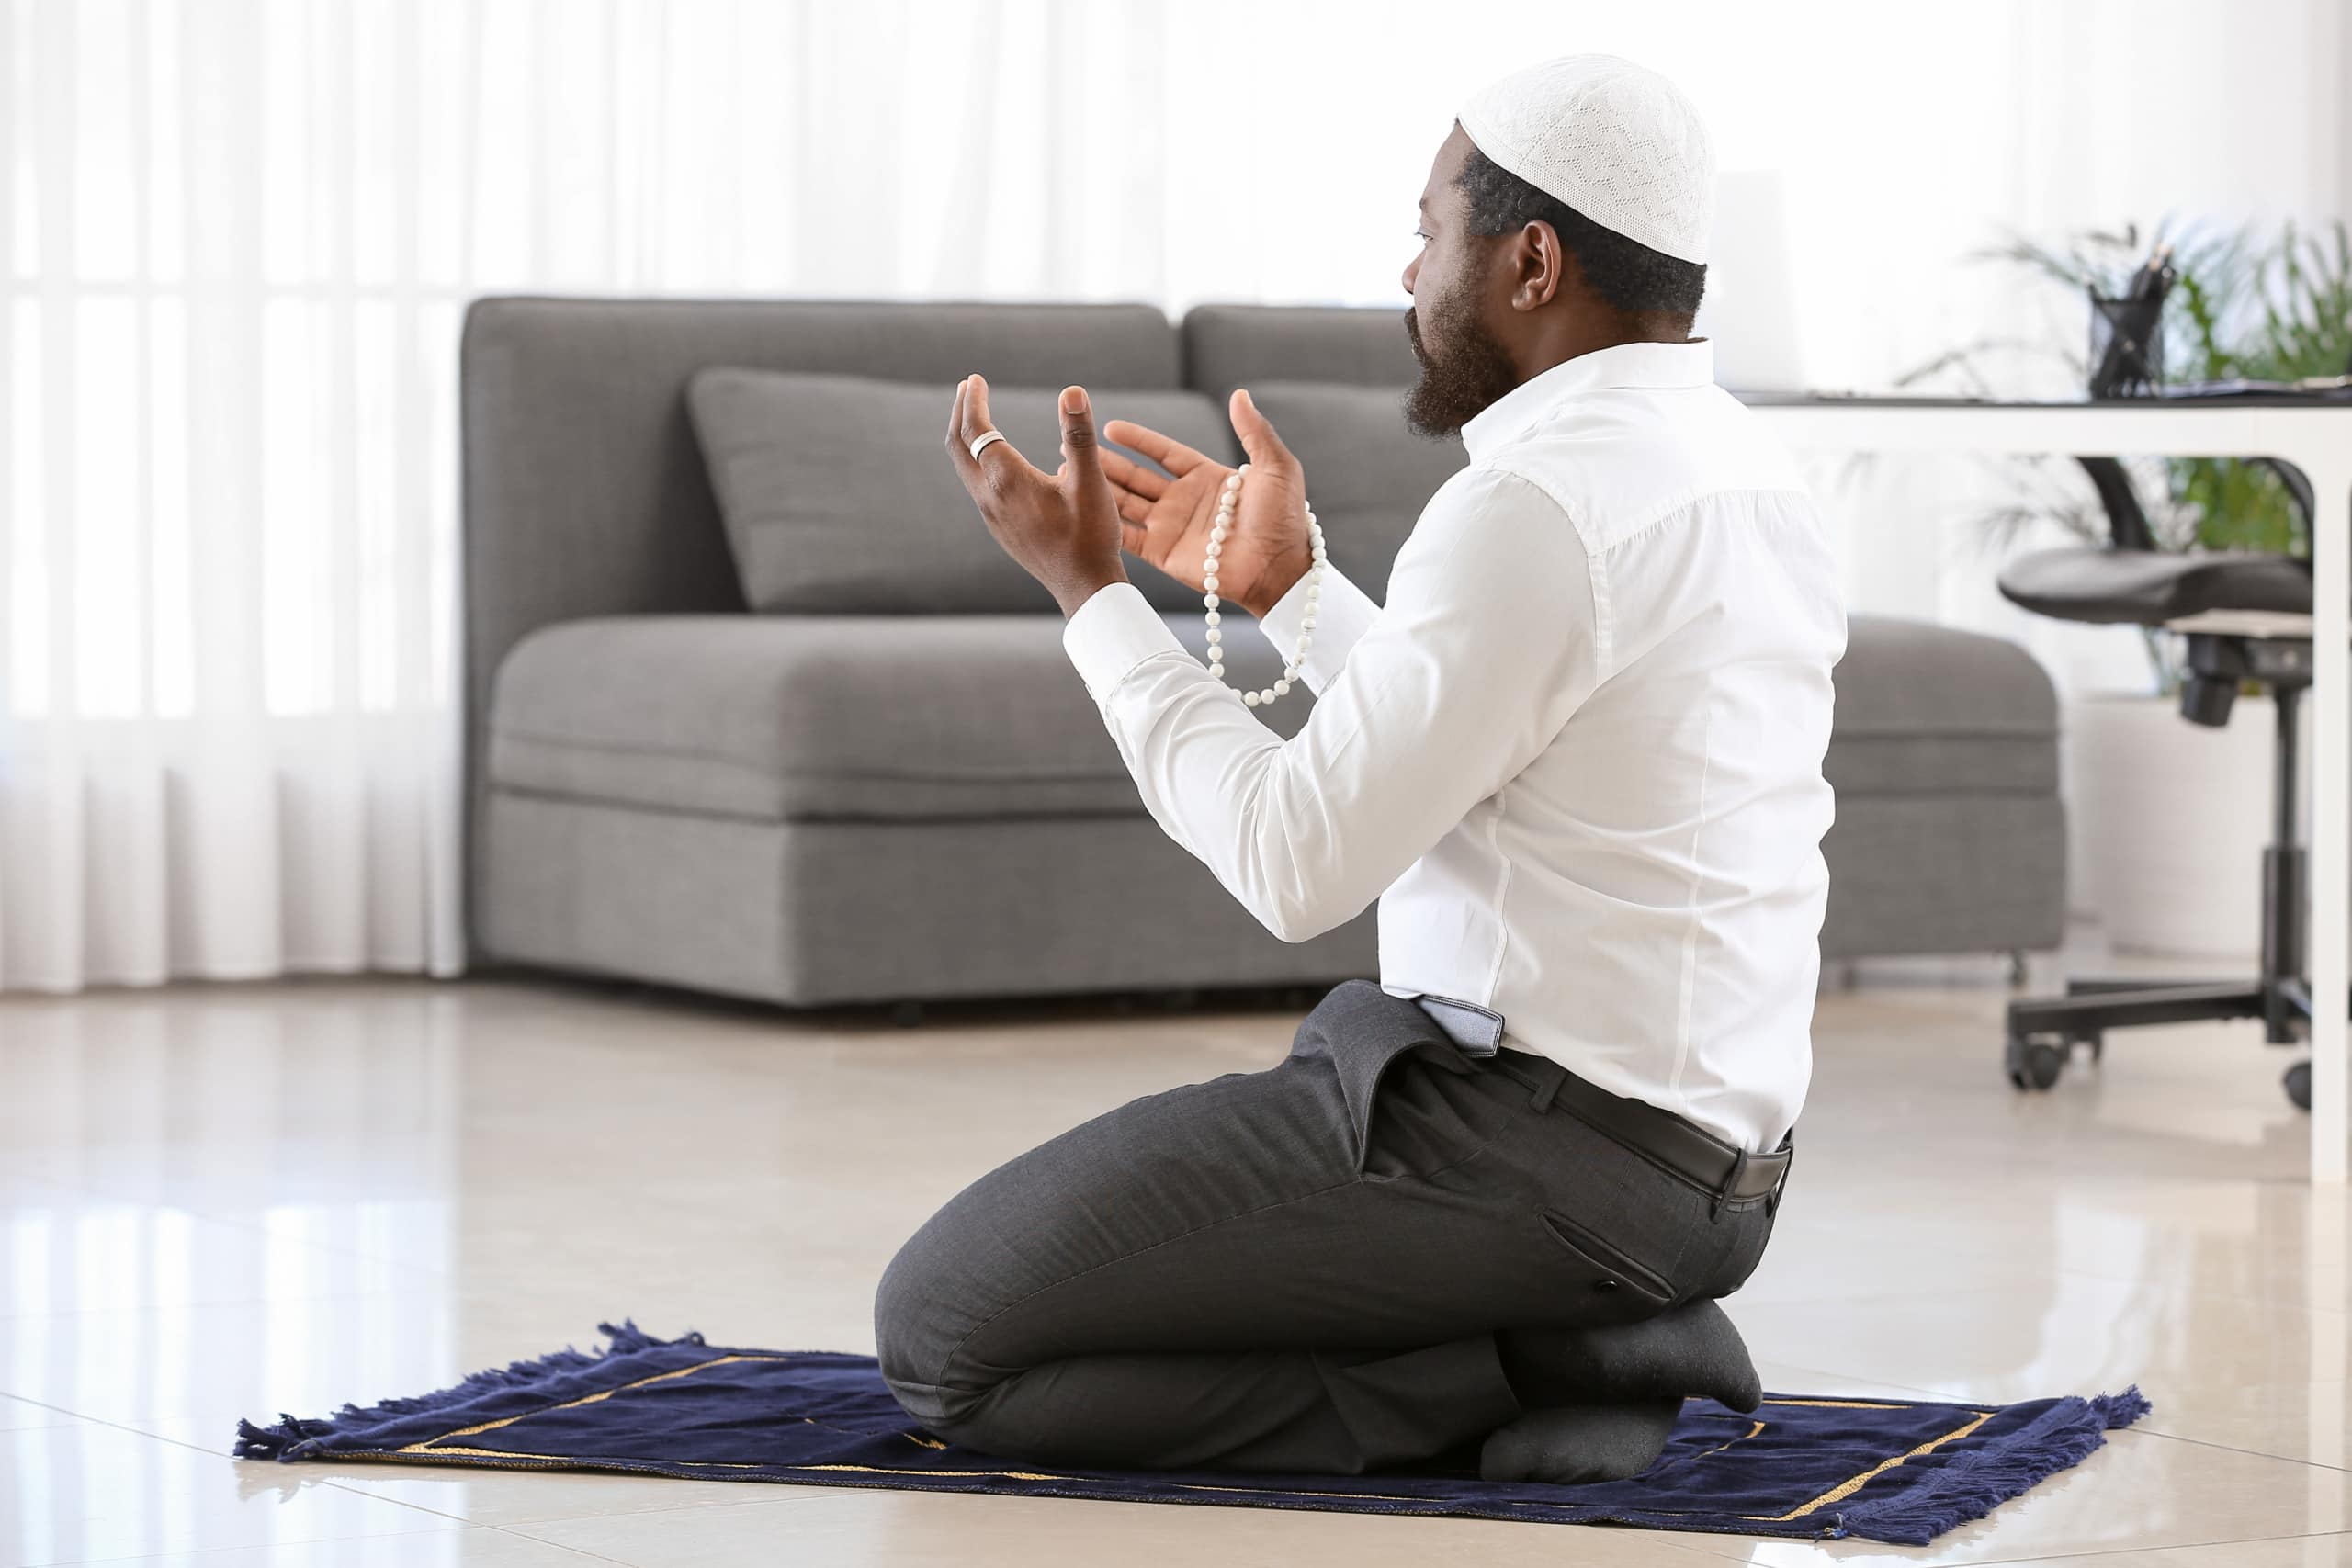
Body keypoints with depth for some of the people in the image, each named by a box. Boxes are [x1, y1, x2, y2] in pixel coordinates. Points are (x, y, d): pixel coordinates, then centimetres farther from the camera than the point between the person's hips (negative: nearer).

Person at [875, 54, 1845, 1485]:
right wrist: (1292, 587, 23)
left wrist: (1090, 590, -9)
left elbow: (1296, 864, -19)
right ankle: (1576, 1335, 8)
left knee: (943, 1326, -7)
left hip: (1529, 1143, -10)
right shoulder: (1744, 466, 11)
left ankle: (1501, 1370, -8)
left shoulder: (1543, 505, -20)